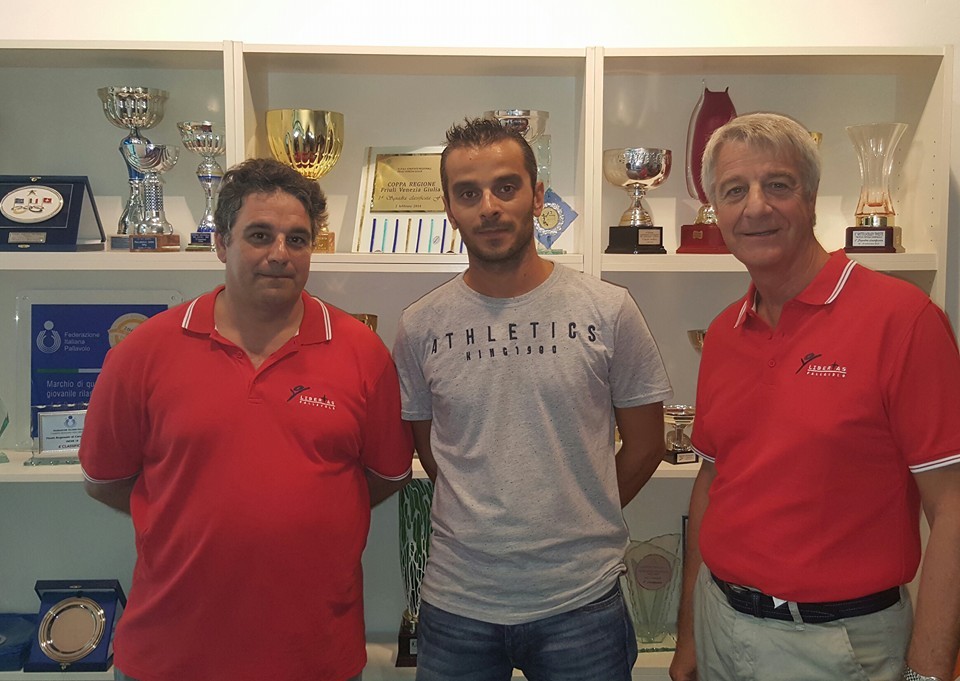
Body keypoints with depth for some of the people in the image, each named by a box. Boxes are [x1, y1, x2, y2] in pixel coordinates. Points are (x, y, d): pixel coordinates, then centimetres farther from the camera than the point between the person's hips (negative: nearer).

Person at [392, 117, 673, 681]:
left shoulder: (608, 311, -7)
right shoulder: (420, 326, -3)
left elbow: (645, 443, 2)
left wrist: (578, 521, 6)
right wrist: (484, 520, 7)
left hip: (582, 597, -1)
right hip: (457, 599, 1)